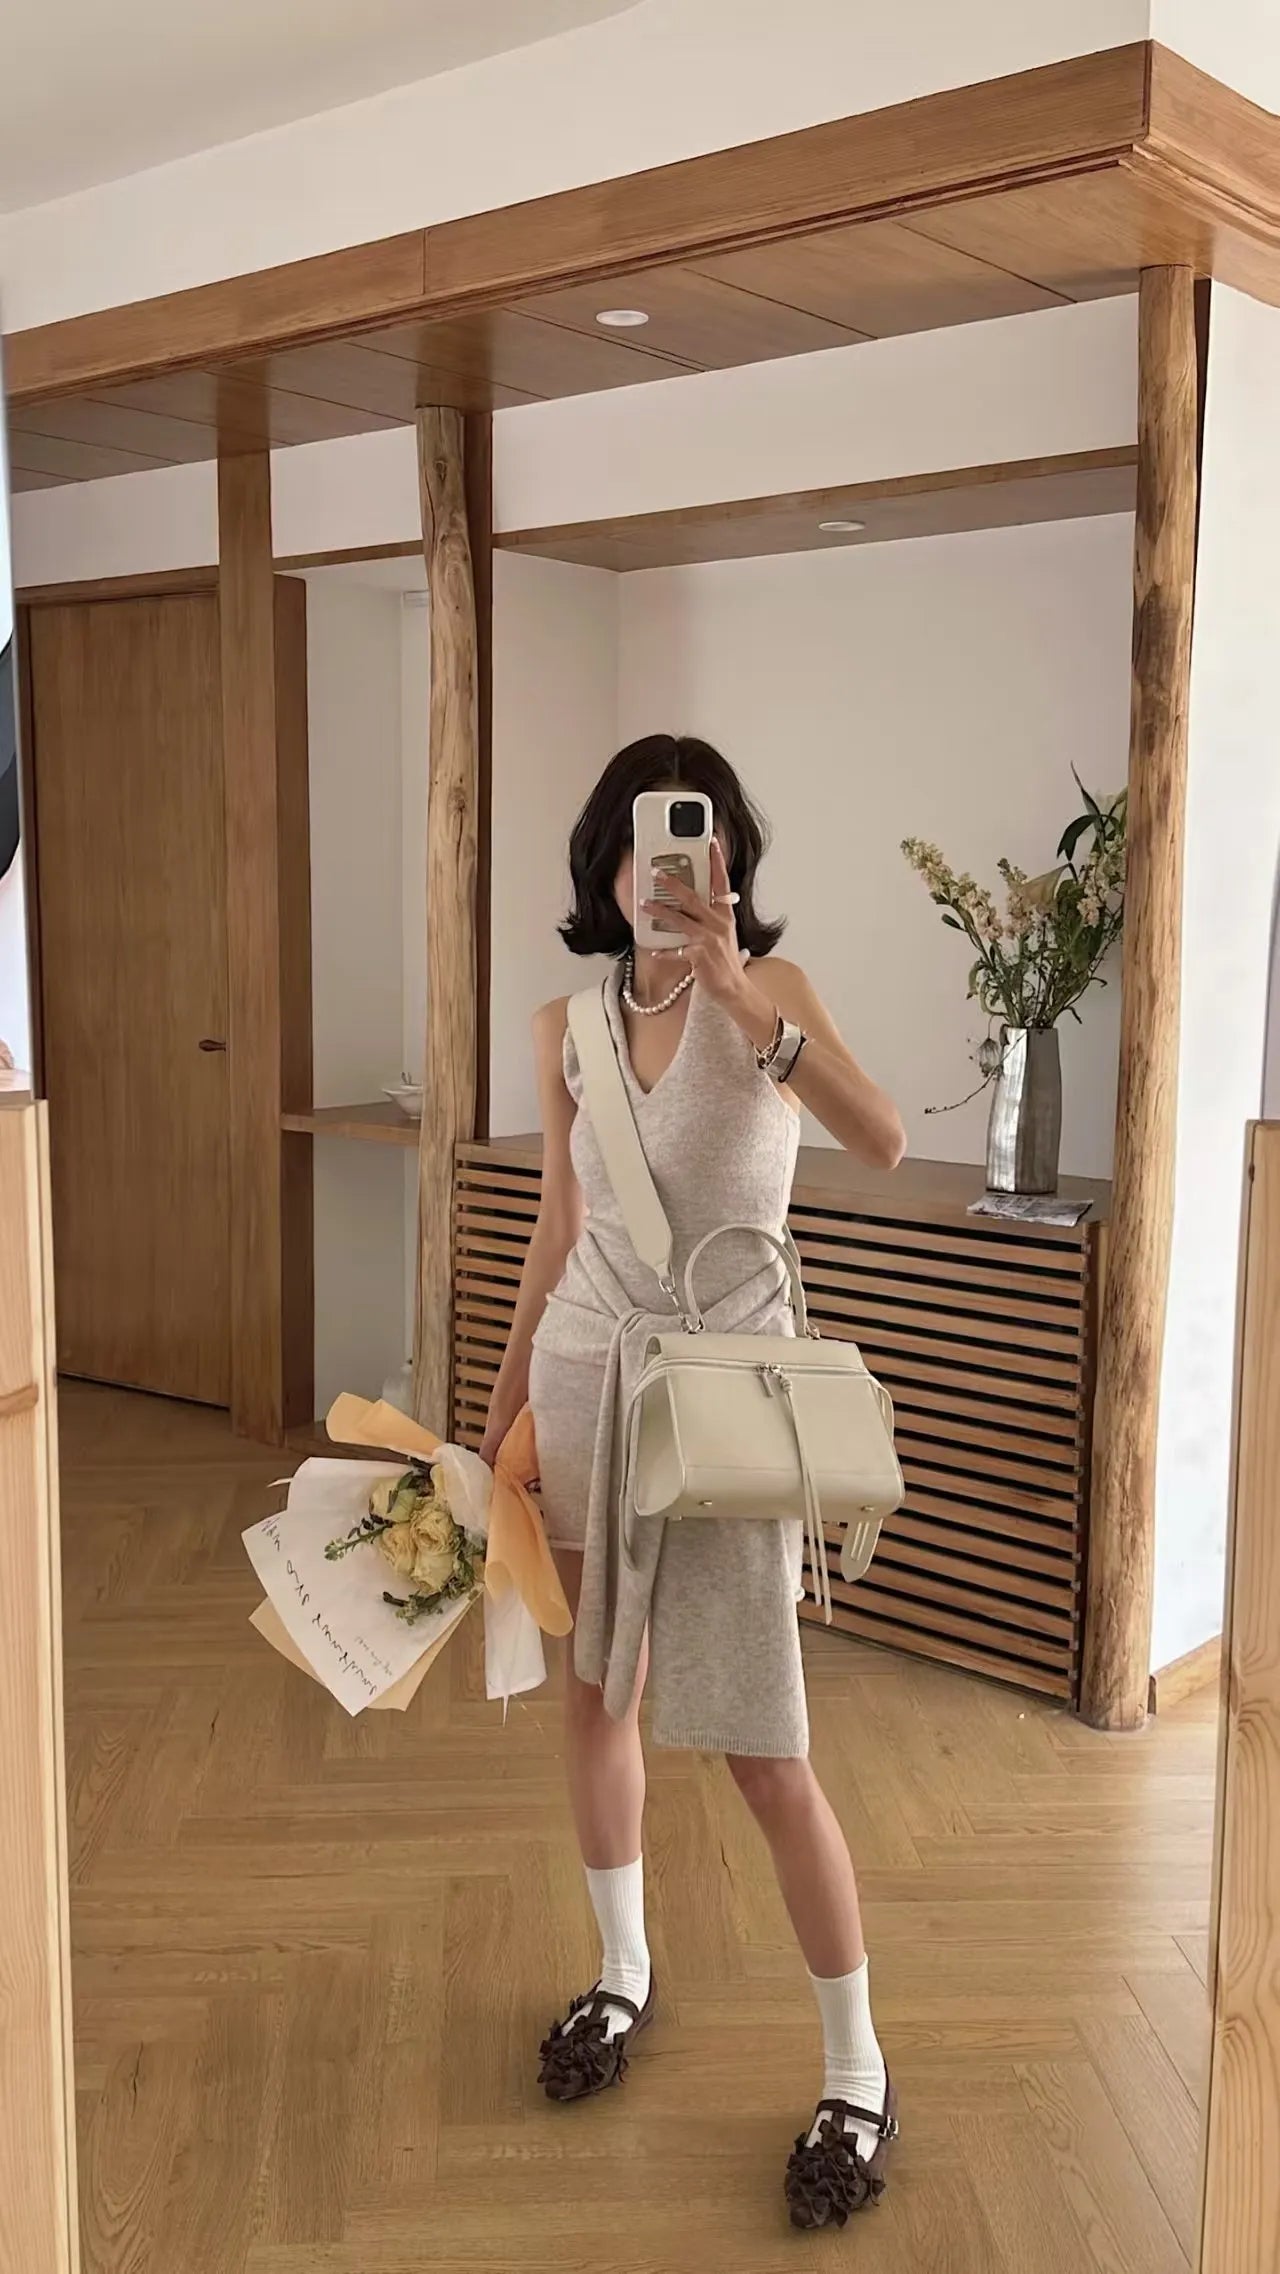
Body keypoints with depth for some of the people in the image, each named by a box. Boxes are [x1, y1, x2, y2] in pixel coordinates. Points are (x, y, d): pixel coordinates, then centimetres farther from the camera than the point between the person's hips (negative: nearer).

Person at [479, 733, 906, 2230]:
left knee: (761, 1753, -2)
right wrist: (499, 1413, 14)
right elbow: (557, 1234, 11)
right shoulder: (566, 1027, 4)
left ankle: (857, 2076, 17)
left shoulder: (767, 989, -7)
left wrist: (731, 983, -31)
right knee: (594, 1690, 17)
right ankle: (622, 1973, 41)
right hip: (584, 1366, 5)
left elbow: (881, 1142, -26)